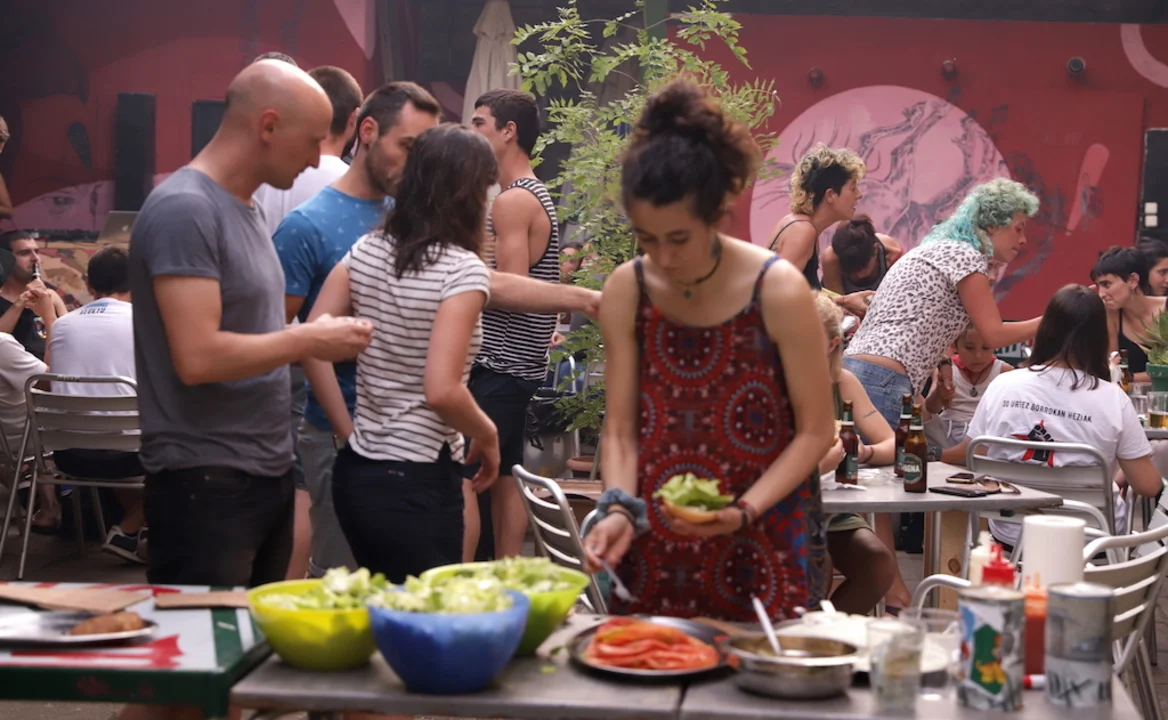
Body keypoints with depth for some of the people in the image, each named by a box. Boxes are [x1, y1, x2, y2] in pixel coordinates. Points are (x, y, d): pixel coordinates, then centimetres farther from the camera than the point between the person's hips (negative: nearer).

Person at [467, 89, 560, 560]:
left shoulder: (512, 201, -14)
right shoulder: (537, 195, 17)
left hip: (497, 366, -10)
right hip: (520, 363, 10)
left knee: (462, 477, -9)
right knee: (504, 479, 14)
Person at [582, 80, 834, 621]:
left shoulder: (778, 291, -13)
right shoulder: (626, 291, -3)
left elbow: (816, 431, -7)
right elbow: (619, 428, 0)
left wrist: (746, 511, -18)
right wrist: (620, 508, -16)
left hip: (763, 549, -3)